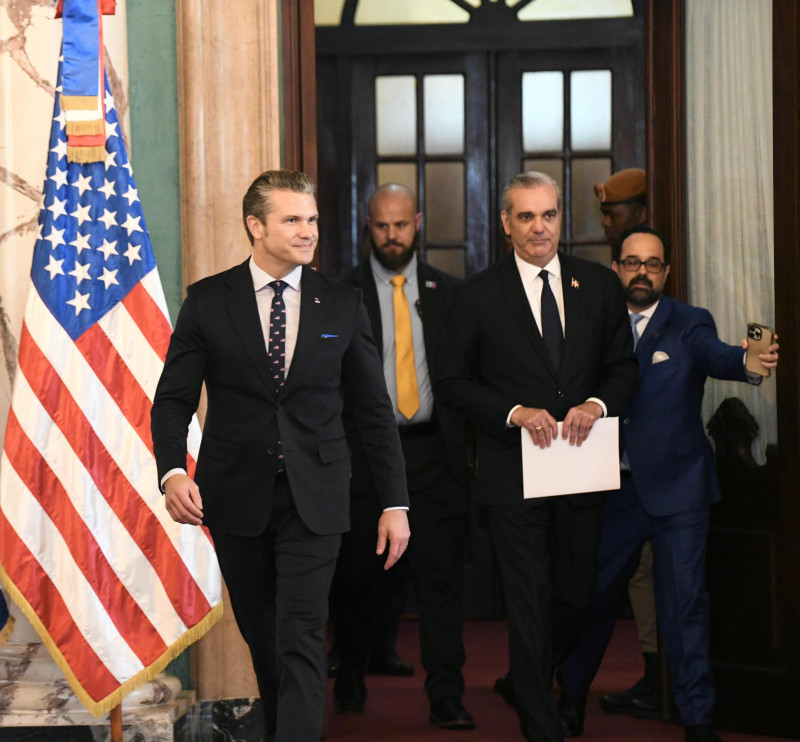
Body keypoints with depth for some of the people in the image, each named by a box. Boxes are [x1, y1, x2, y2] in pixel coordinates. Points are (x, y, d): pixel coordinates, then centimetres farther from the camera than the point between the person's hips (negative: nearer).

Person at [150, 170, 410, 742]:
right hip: (236, 496, 1)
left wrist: (395, 503, 2)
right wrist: (173, 471, -18)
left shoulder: (342, 306, 2)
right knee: (260, 633, 13)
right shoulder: (208, 302, 0)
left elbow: (375, 409, 6)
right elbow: (174, 399, 0)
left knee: (301, 637, -11)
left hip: (313, 499, -1)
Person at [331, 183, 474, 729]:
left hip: (433, 452, 1)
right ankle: (351, 680, 28)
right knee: (356, 573, 8)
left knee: (441, 575, -3)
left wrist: (471, 446, 2)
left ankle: (446, 698, 0)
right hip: (364, 452, -1)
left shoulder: (446, 291, 10)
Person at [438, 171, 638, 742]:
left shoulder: (600, 286, 6)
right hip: (515, 474, -3)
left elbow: (625, 367, 9)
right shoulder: (478, 296, -1)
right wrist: (515, 413, -14)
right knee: (530, 606, -1)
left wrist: (598, 403, -12)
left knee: (578, 597, 13)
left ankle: (528, 682, 39)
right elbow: (455, 382, 0)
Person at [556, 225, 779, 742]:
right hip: (611, 489, 3)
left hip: (677, 489, -2)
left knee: (685, 602, -2)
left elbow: (715, 355, -21)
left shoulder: (688, 325, 0)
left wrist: (748, 360, -44)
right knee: (591, 593, 11)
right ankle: (571, 699, 30)